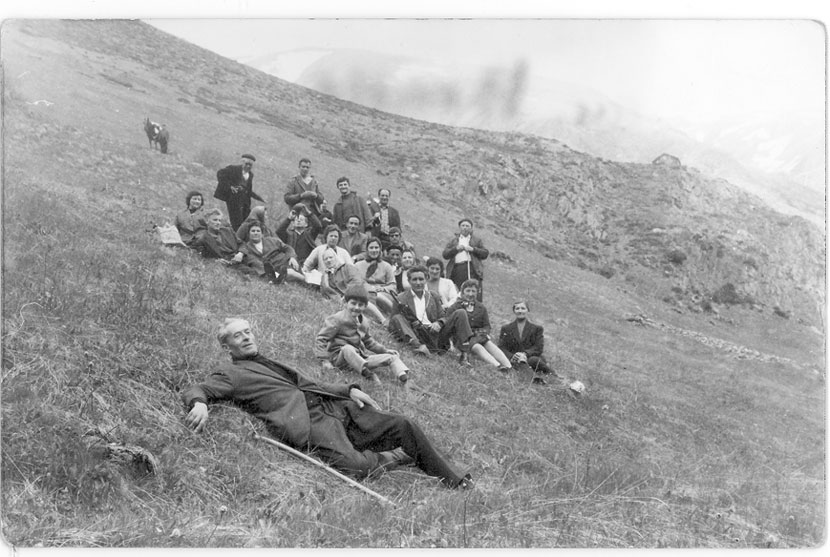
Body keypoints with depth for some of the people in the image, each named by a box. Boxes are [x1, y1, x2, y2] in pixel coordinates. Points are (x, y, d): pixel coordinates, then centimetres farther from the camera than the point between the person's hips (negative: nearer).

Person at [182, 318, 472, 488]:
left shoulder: (272, 364, 30)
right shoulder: (231, 374, 9)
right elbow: (194, 390, -4)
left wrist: (349, 390, 15)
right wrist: (199, 404, -30)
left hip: (335, 406, 8)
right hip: (308, 423, -8)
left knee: (403, 425, -1)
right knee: (354, 465, -34)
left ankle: (458, 484, 9)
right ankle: (393, 457, -2)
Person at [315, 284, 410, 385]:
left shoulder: (363, 323, 15)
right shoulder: (337, 320, -7)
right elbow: (321, 339, -9)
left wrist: (384, 350, 21)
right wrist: (325, 360, -20)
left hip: (360, 357, 7)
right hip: (340, 357, -7)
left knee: (392, 356, -7)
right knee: (347, 348, -42)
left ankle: (403, 375, -37)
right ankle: (369, 374, -62)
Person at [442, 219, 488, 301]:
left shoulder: (477, 240, 22)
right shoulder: (452, 241, 24)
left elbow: (485, 253, 10)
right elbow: (445, 255, 11)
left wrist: (473, 249, -4)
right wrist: (456, 248, -4)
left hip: (473, 269, -1)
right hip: (457, 269, 1)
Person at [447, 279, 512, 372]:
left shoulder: (481, 308, 21)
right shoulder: (454, 308, 6)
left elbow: (487, 325, 17)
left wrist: (485, 333, -5)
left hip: (479, 335, 4)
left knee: (490, 344, -28)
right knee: (477, 347, -34)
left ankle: (509, 366, -49)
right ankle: (497, 366, -57)